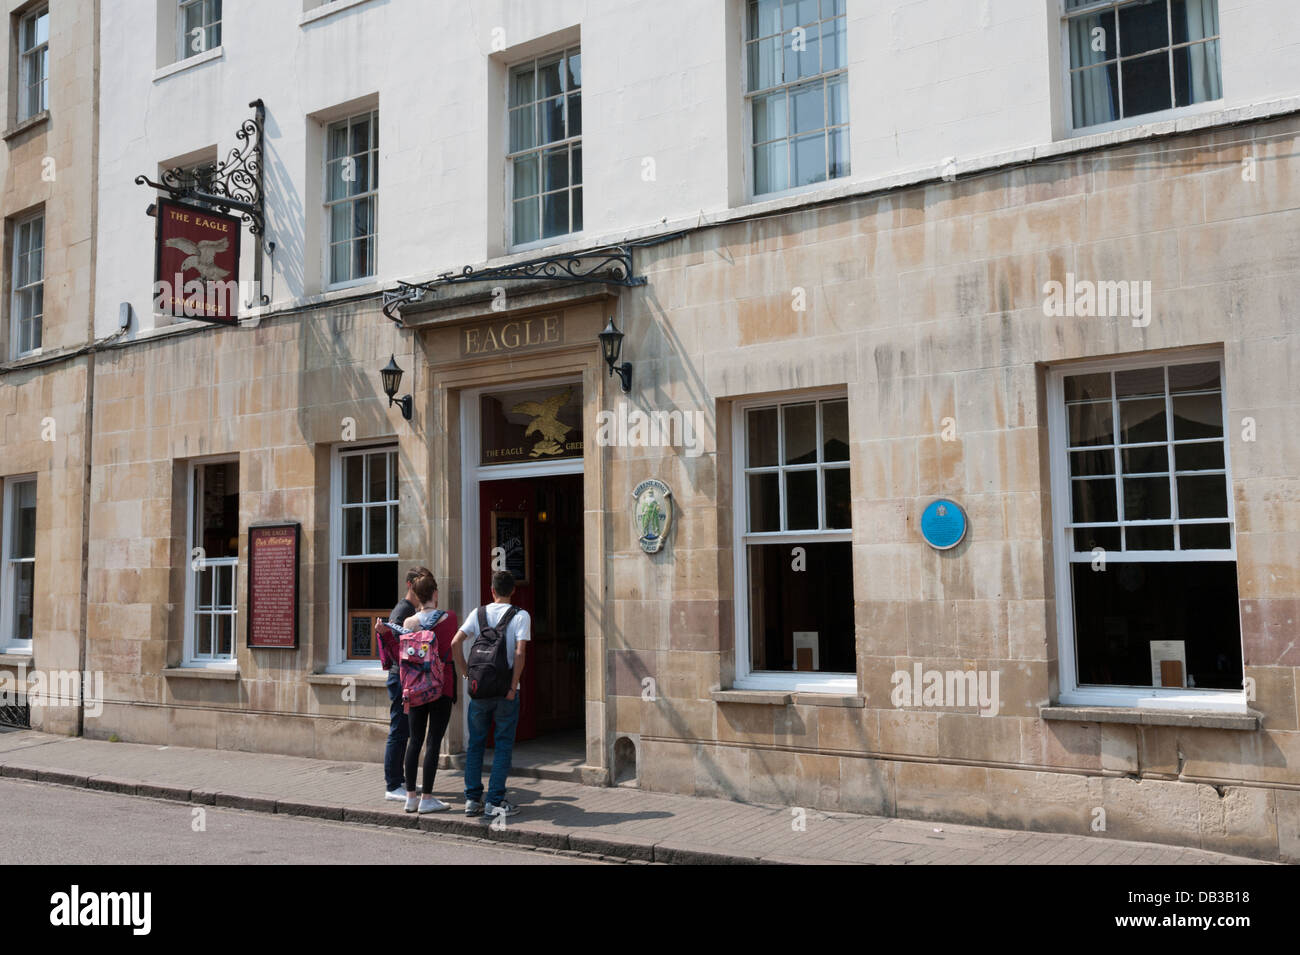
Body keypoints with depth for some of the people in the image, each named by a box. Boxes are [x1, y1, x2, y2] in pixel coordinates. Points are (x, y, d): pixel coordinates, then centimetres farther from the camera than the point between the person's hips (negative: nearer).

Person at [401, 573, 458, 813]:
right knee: (434, 741, 0)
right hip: (442, 684, -3)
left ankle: (411, 797, 12)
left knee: (415, 740, 10)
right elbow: (452, 651, 5)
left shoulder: (409, 621, 0)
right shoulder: (449, 618, -7)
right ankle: (427, 798, 1)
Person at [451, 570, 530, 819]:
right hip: (505, 690, -2)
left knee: (475, 743, 12)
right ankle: (494, 801, 4)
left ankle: (472, 799, 14)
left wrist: (465, 673, 5)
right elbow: (520, 652, -14)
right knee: (503, 745, 5)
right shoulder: (520, 616, -4)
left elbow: (456, 642, -4)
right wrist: (513, 687, -10)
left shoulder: (478, 613, 4)